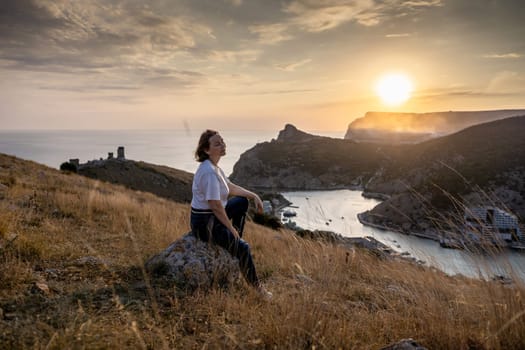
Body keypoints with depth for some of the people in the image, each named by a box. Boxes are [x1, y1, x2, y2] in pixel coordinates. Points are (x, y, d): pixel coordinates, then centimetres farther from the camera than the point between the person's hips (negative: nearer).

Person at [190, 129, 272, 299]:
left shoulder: (214, 166, 6)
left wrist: (254, 196, 9)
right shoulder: (209, 172, -25)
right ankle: (257, 288, 6)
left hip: (212, 216, 10)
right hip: (205, 223, -10)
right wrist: (231, 228, -15)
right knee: (243, 248, -13)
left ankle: (233, 245, 23)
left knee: (242, 202, 23)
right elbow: (215, 206, -26)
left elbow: (231, 188, 19)